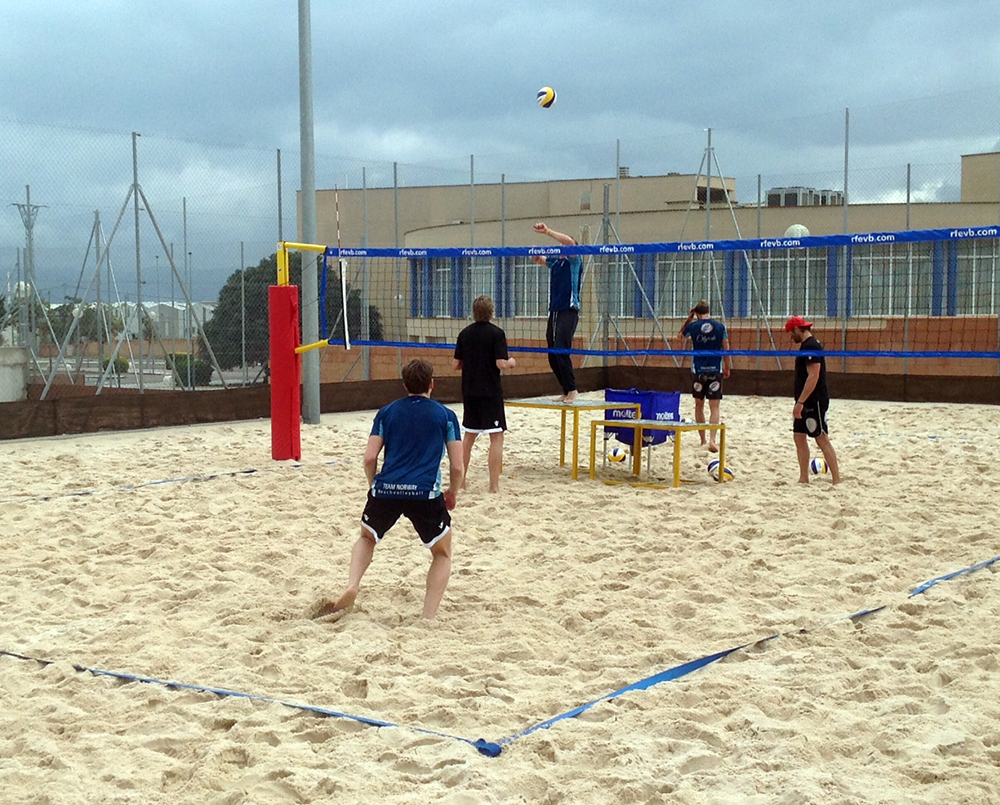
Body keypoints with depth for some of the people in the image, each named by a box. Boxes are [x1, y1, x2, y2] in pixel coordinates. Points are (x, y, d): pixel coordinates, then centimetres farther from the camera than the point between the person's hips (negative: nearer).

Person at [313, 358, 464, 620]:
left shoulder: (387, 412, 15)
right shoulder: (446, 416, 11)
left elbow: (370, 458, 9)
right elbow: (457, 466, 6)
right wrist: (452, 493, 24)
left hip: (385, 490, 2)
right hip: (425, 493, -2)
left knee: (367, 538, 31)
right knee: (442, 554, 20)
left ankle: (351, 588, 7)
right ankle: (428, 618, 8)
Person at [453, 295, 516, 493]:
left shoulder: (464, 333, 4)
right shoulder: (497, 333, -11)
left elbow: (456, 364, 7)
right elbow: (501, 364, -17)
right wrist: (511, 362, 4)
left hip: (469, 393, 5)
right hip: (491, 393, -5)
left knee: (468, 436, 16)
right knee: (496, 437, -1)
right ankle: (494, 485, -4)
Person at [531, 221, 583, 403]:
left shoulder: (574, 260, 0)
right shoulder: (555, 261, 17)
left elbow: (570, 242, -17)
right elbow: (537, 259, 26)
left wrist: (548, 231, -19)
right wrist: (535, 252, 2)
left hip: (569, 311, -7)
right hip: (554, 311, 7)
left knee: (561, 351, -16)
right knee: (552, 355, 4)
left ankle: (572, 389, -6)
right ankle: (566, 391, 12)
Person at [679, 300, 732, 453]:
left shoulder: (692, 327, -2)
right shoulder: (720, 327, -1)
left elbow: (682, 334, 20)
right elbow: (726, 349, 2)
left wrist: (689, 318, 19)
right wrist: (727, 367, 13)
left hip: (698, 370, 0)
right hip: (715, 371, 0)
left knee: (699, 405, 15)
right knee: (714, 407, 0)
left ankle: (703, 439, 20)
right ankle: (712, 440, -15)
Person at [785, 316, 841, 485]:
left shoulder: (811, 346, -16)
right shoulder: (807, 345, 15)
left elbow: (813, 376, -23)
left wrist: (800, 402, -24)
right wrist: (799, 402, 19)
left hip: (814, 401, -10)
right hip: (806, 402, 10)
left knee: (822, 439, -8)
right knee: (799, 437, 10)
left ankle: (836, 480, -6)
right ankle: (803, 479, 15)